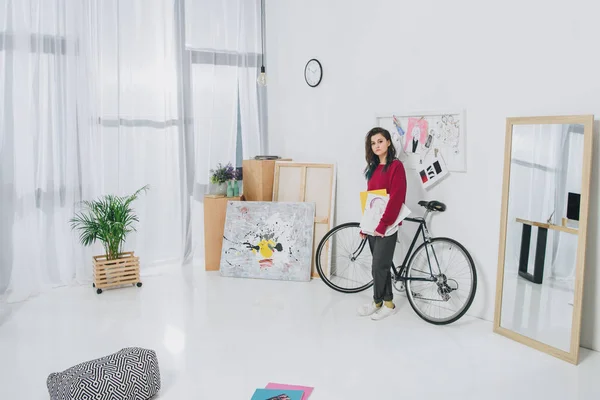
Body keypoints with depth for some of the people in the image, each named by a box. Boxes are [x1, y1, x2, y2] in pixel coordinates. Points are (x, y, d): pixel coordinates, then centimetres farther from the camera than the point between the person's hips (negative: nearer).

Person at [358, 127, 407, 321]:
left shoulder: (396, 166, -10)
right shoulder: (373, 168, 13)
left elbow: (396, 199, -17)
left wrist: (383, 224, -19)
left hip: (386, 226, -7)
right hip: (373, 224, 7)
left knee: (379, 266, -3)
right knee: (382, 266, 12)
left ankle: (377, 301, 15)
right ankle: (387, 302, 21)